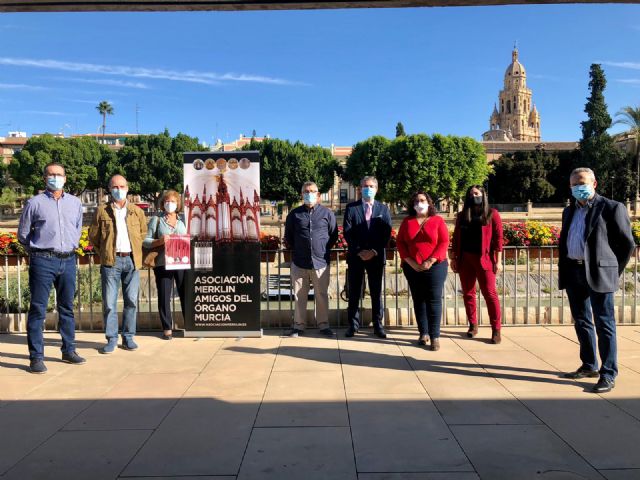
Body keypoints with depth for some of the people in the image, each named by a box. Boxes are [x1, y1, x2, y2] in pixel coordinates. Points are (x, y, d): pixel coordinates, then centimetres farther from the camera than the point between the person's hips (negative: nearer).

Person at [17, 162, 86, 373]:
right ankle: (36, 357, 2)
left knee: (67, 307, 11)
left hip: (68, 261, 4)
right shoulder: (35, 203, -1)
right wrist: (38, 249, 11)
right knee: (38, 309, -2)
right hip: (43, 261, -4)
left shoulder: (75, 203, 10)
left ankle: (69, 351, 21)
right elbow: (23, 234, 6)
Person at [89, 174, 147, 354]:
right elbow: (93, 236, 12)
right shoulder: (102, 211, 5)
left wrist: (135, 250, 11)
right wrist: (105, 252, 8)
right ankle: (111, 339, 9)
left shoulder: (137, 211, 10)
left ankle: (128, 337, 15)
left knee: (131, 301, 5)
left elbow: (143, 233, 20)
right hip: (111, 261, -1)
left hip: (132, 260, 2)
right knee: (109, 302, 0)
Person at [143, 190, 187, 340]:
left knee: (186, 294, 3)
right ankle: (167, 328, 13)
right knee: (164, 297, 3)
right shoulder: (156, 220, 7)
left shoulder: (183, 221, 15)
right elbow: (146, 240, 2)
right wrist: (160, 241, -15)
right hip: (163, 264, -2)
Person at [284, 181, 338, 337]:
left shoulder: (327, 213, 3)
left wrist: (325, 249, 10)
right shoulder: (294, 214, 6)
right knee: (299, 295, 6)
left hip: (321, 262, -1)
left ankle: (323, 325, 15)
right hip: (299, 263, 1)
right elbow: (288, 236, 16)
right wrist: (297, 249, 13)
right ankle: (298, 325, 15)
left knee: (322, 295, 5)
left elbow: (334, 235, 11)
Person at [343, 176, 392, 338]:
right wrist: (359, 251, -11)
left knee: (376, 293, 5)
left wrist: (374, 251, -10)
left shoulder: (383, 209, 8)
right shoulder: (351, 208, 4)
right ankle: (353, 325, 12)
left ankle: (378, 326, 13)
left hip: (376, 257, 1)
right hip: (356, 256, -1)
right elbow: (347, 232, -2)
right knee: (354, 293, 3)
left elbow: (386, 233, 1)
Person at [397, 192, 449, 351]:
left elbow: (444, 243, -5)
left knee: (434, 300, -5)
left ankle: (435, 336, -2)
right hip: (412, 267, 3)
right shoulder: (407, 221, 9)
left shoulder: (438, 220, 2)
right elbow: (400, 242, 4)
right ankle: (423, 333, 14)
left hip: (435, 266, -3)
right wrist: (410, 262, -7)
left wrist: (430, 261, -14)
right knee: (418, 300, 6)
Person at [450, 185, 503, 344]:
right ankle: (473, 325, 20)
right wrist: (453, 258, 7)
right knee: (468, 293, 8)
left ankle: (496, 330, 0)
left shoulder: (492, 214, 1)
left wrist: (498, 260, -8)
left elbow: (498, 237, -3)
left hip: (484, 258, -4)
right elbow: (456, 238, 12)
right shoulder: (462, 215, 11)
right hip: (465, 259, 4)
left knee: (490, 293, -5)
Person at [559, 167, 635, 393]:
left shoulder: (611, 208, -4)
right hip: (573, 273, 7)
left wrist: (614, 270, 1)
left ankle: (608, 375, 4)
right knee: (581, 322, 14)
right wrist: (563, 271, 12)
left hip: (597, 274, -7)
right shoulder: (569, 211, 16)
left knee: (604, 324, -2)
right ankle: (589, 366, 27)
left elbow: (627, 243, -1)